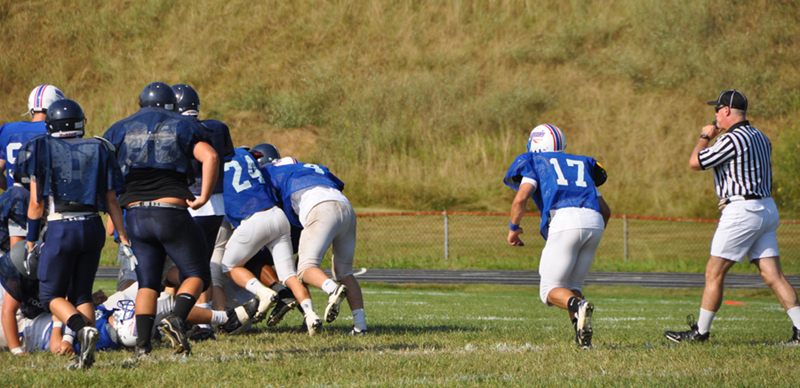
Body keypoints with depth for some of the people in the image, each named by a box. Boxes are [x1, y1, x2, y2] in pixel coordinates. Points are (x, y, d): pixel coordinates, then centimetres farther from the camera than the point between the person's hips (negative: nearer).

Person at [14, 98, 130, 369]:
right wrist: (124, 237, 11)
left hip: (61, 228, -4)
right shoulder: (98, 150, 8)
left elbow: (36, 203, -1)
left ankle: (83, 328, -21)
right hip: (93, 226, 4)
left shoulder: (42, 150, 0)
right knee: (81, 293, 15)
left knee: (51, 295, 8)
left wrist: (31, 240, 8)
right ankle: (87, 354, -2)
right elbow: (111, 200, 6)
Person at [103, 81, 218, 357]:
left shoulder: (121, 130, 14)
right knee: (196, 274, 9)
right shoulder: (182, 126, 8)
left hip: (135, 215, 3)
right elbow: (209, 157, -9)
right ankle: (177, 319, -17)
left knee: (148, 282, 10)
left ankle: (142, 344, -6)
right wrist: (203, 198, -6)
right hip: (171, 212, -3)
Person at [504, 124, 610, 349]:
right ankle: (583, 338, -8)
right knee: (572, 286, 18)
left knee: (551, 290, 5)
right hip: (594, 222, 5)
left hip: (564, 221, -5)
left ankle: (578, 306, -29)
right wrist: (591, 242, 41)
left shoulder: (534, 163, 19)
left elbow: (521, 198, 0)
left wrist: (513, 227, 17)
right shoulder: (580, 165, 33)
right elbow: (605, 210, 29)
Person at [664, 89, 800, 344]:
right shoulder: (760, 137, 16)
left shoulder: (732, 139, -13)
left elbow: (695, 163, -8)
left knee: (714, 272, 0)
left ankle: (701, 331, 4)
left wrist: (705, 137, 7)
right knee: (772, 275, 3)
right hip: (767, 209, 9)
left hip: (742, 210, -9)